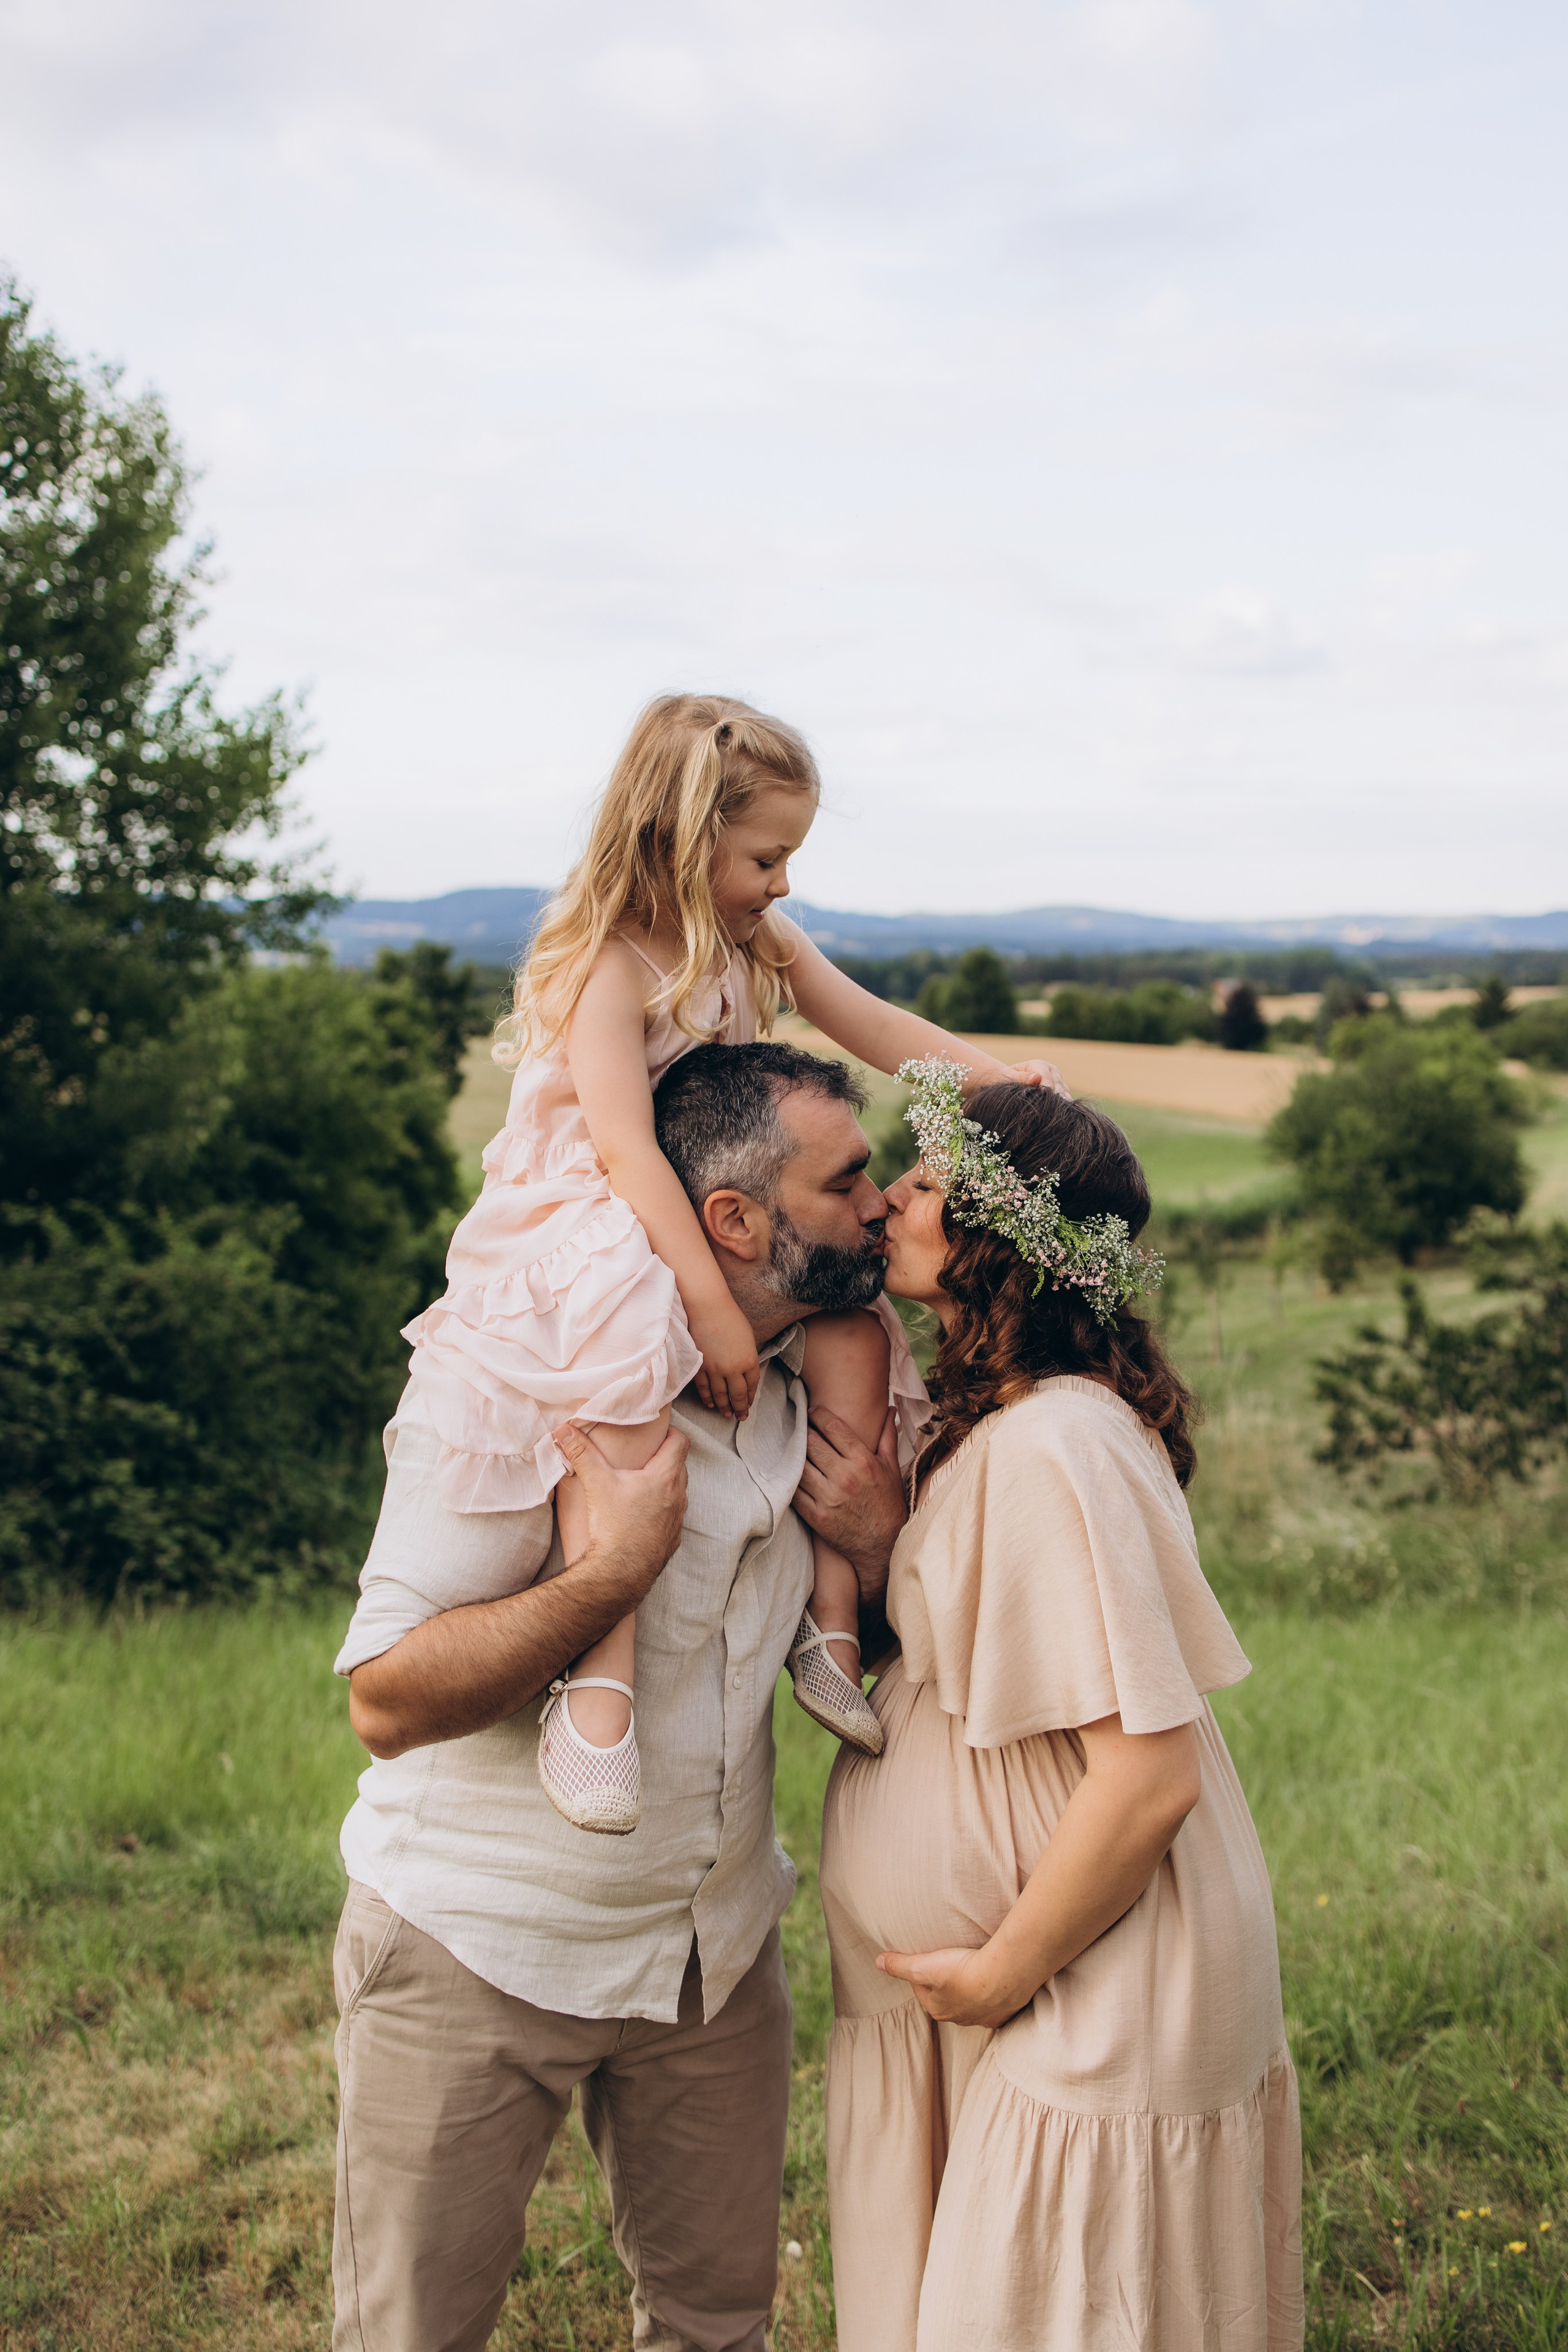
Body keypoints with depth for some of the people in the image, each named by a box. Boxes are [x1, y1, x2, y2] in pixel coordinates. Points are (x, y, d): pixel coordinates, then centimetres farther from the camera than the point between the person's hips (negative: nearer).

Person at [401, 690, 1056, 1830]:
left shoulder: (763, 946, 9)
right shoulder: (606, 968, -18)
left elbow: (877, 1027, 11)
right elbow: (625, 1150, -27)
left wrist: (1001, 1080, -6)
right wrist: (711, 1306, -33)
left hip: (719, 1227, 9)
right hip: (586, 1234, -8)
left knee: (857, 1321, -8)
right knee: (624, 1374, -37)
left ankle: (833, 1612, -5)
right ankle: (602, 1675, -35)